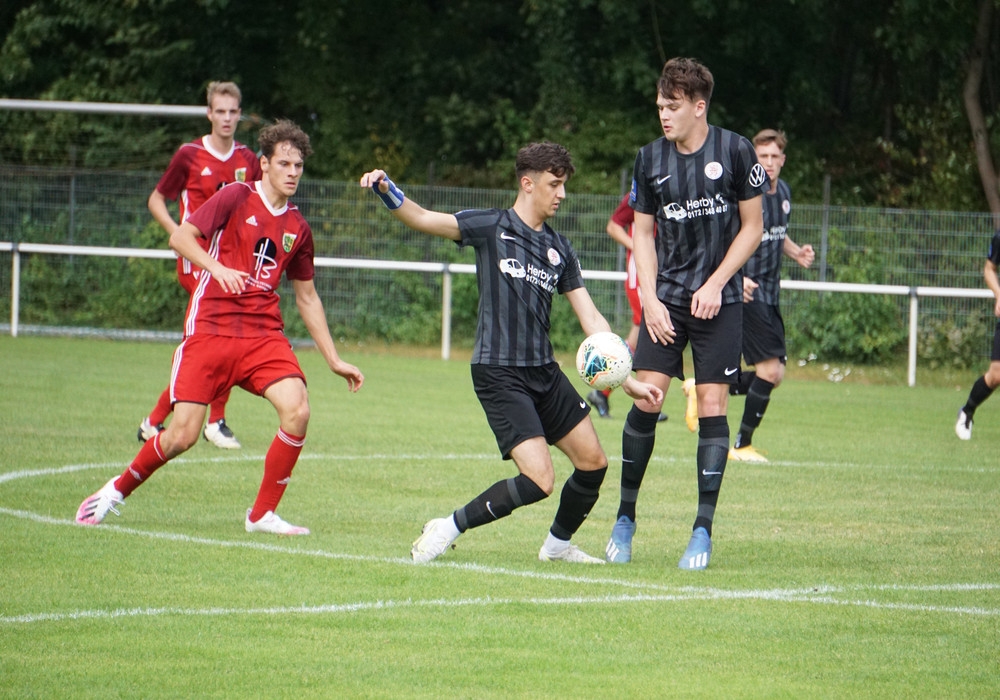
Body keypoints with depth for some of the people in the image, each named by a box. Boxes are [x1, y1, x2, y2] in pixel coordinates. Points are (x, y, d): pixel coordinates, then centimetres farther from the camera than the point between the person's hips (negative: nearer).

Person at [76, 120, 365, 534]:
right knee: (183, 435, -9)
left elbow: (307, 298, 21)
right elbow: (180, 238, -10)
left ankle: (263, 514, -6)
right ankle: (118, 491, 20)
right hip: (210, 329, -4)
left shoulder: (297, 228, 13)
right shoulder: (237, 198, -2)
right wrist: (217, 267, -27)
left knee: (297, 410, -20)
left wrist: (334, 361, 18)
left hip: (264, 334, 4)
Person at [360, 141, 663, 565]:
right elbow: (423, 219, -12)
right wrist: (385, 190, -32)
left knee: (592, 462, 8)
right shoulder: (492, 227, -3)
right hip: (498, 374, -7)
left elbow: (590, 318, 12)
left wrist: (627, 380, 5)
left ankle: (558, 544, 31)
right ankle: (449, 529, -4)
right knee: (539, 480, -18)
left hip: (544, 371, 7)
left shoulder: (559, 249, 12)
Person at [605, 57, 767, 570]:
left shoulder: (735, 151, -4)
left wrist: (715, 284, -8)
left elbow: (752, 227, 1)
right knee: (645, 401, -6)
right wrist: (649, 300, -1)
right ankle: (624, 519, 8)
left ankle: (703, 532, 0)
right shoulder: (651, 158, 4)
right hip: (665, 298, 2)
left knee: (711, 406, -6)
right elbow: (642, 232, 11)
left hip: (718, 300, -2)